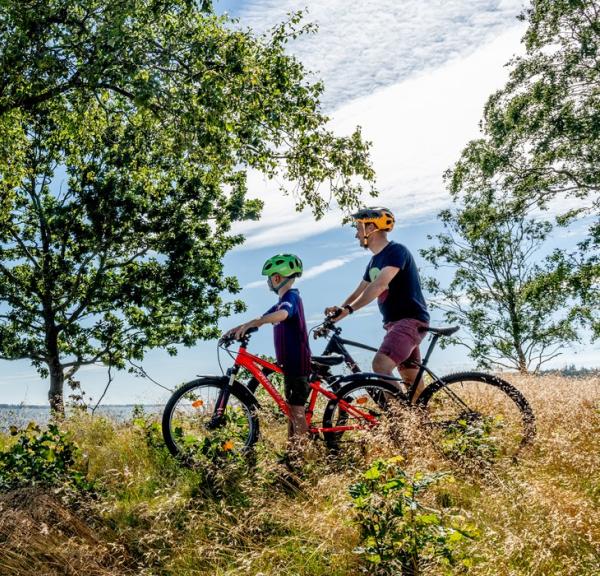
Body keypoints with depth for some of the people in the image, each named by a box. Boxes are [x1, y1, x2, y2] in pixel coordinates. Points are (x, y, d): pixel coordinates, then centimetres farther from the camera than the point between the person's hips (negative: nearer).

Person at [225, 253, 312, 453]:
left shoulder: (291, 297, -15)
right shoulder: (283, 301, 18)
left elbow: (282, 315, -37)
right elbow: (263, 318, 24)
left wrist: (249, 324, -47)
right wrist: (237, 329, 13)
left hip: (297, 361, -10)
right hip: (290, 361, 10)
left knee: (297, 408, -9)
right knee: (292, 407, 14)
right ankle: (292, 450, 22)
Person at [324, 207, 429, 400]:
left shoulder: (396, 251, -12)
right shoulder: (374, 261, 17)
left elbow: (380, 285, -27)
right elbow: (358, 292, 18)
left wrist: (349, 309, -33)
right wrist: (339, 310, 1)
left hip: (411, 320, -10)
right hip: (394, 322, 10)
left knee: (380, 365, -25)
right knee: (412, 381, 9)